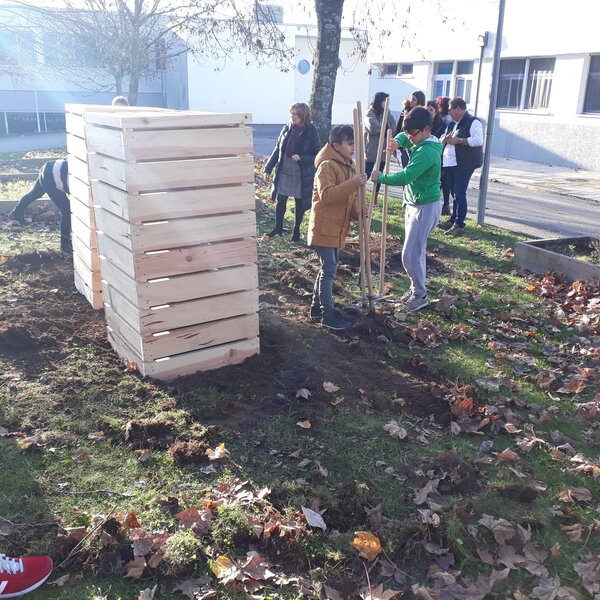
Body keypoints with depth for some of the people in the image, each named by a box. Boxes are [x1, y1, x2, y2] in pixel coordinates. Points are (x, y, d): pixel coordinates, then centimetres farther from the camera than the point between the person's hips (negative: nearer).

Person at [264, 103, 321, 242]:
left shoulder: (311, 134, -12)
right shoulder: (287, 129, 0)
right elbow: (277, 150, 8)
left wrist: (301, 158, -26)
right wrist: (268, 168, 5)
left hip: (302, 175, -3)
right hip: (284, 172, 4)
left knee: (300, 204, 7)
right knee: (281, 201, 9)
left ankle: (296, 231, 24)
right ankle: (278, 228, 26)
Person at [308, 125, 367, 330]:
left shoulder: (350, 166, 11)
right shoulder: (327, 166, -16)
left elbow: (351, 196, 19)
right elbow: (326, 195, -29)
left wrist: (358, 213, -1)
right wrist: (353, 183, -33)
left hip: (338, 227, 9)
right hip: (324, 227, -9)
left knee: (328, 268, 16)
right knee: (329, 270, -6)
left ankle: (317, 306, 29)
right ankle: (328, 315, 2)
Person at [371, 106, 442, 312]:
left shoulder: (427, 152, -24)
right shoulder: (419, 142, 5)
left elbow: (404, 177, -30)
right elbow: (403, 138, 24)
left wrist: (380, 177, -17)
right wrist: (397, 142, -1)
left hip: (425, 207, -10)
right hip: (413, 204, 10)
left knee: (410, 255, -7)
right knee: (416, 251, 17)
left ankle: (420, 295, 7)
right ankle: (416, 288, 28)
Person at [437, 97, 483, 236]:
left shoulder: (473, 122, -8)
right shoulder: (452, 124, 18)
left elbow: (478, 140, -21)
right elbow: (442, 140, 21)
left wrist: (458, 140, -18)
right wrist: (445, 139, -3)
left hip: (464, 165, -8)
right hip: (450, 164, 8)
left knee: (460, 194, -10)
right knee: (455, 193, 15)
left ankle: (459, 225, -8)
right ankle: (453, 220, 23)